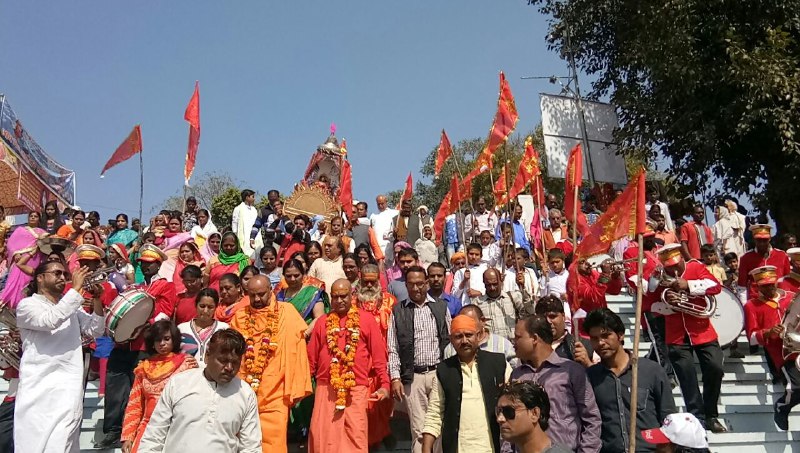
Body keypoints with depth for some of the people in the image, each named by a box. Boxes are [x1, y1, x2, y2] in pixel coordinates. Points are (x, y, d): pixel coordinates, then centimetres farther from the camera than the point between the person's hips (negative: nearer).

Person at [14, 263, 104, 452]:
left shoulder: (71, 307, 18)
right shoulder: (27, 305, 2)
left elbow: (95, 331, 9)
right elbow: (49, 321, -18)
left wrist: (97, 298, -4)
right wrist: (76, 288, -15)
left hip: (69, 388, 3)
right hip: (39, 387, -3)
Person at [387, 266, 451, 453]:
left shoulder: (441, 307, 7)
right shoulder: (398, 311, 4)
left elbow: (450, 341, 9)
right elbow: (392, 348, 2)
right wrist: (395, 378, -5)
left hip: (439, 373, 1)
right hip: (412, 377, -1)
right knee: (418, 429, 2)